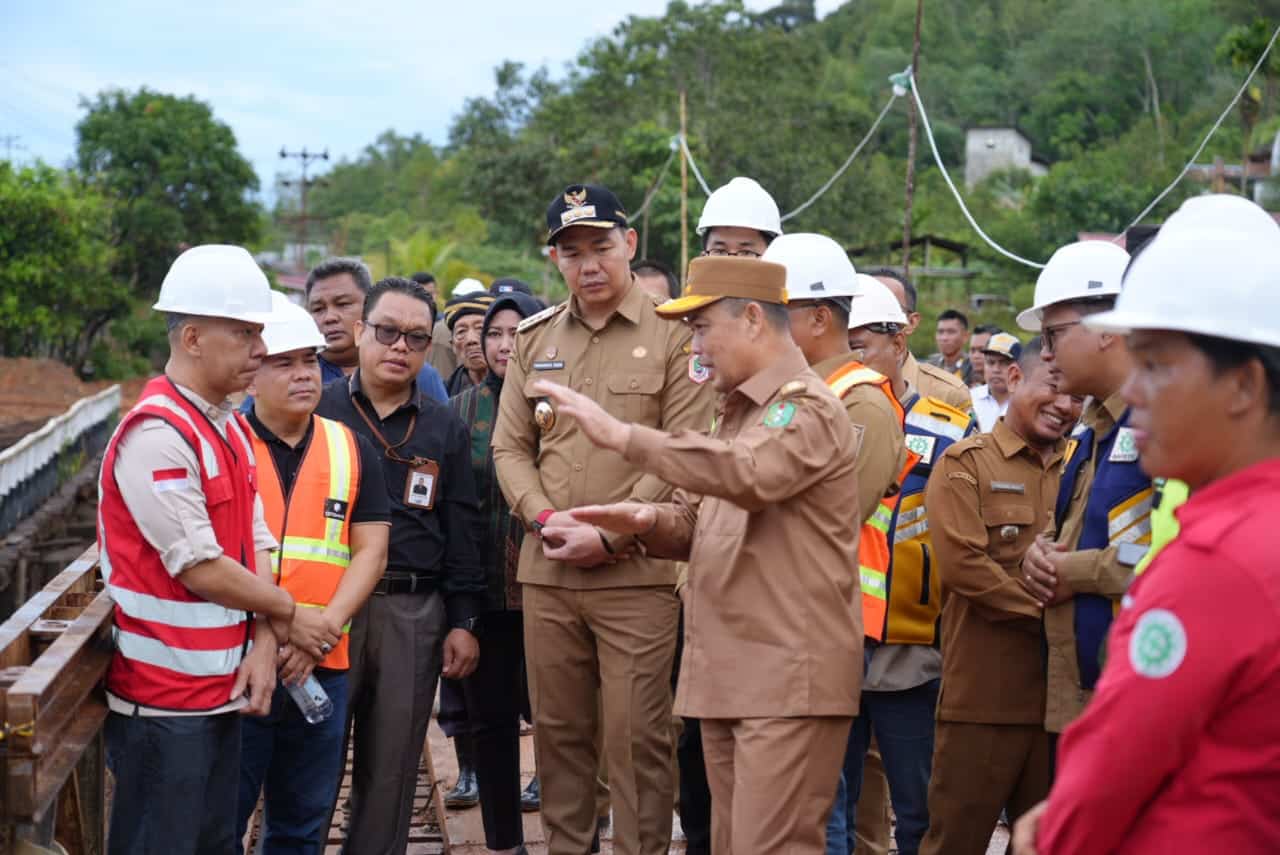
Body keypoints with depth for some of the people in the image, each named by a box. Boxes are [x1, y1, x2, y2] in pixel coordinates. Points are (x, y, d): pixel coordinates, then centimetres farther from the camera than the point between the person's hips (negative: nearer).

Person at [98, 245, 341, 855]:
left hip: (221, 686, 9)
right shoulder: (156, 434, -18)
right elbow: (201, 570, -19)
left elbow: (257, 547, 9)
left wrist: (263, 644, -5)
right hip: (163, 697, -9)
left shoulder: (231, 429, 12)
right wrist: (287, 616, -6)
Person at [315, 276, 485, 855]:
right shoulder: (317, 411, 4)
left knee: (392, 768, 8)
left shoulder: (445, 430, 12)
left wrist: (463, 621, 6)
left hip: (415, 612, 2)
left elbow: (461, 531, 12)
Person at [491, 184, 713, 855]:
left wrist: (609, 535, -13)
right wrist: (547, 519, -6)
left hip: (637, 572, -4)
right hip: (546, 572, 5)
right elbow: (510, 446, 12)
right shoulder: (534, 339, 13)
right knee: (558, 730, 12)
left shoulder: (674, 335, -3)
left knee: (636, 736, -2)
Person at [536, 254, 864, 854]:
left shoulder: (808, 409, -9)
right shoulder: (736, 413, 20)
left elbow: (749, 473, -30)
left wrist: (621, 435, -30)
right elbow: (696, 521, 22)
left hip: (788, 679, -9)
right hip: (727, 674, 9)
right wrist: (647, 521, -2)